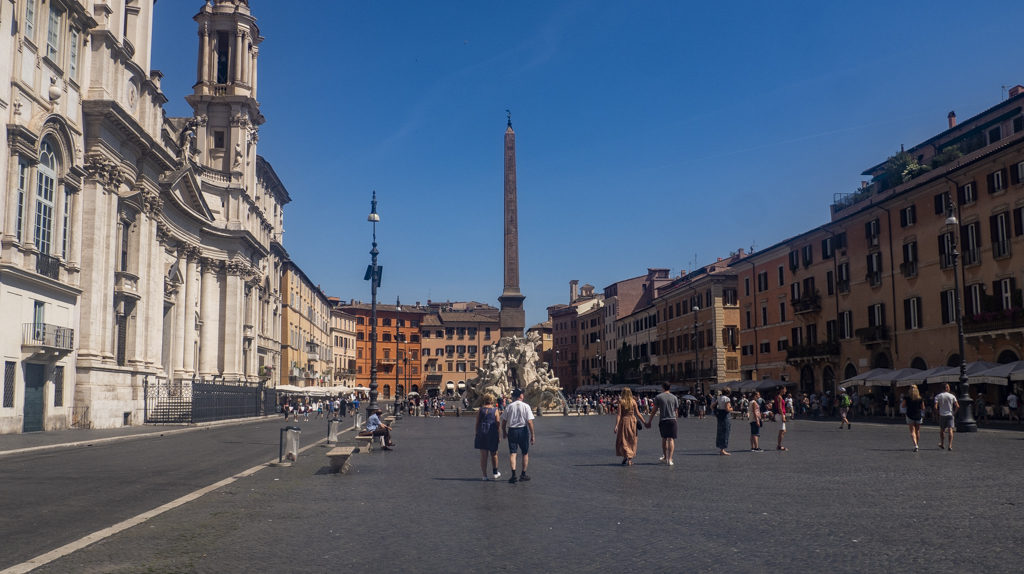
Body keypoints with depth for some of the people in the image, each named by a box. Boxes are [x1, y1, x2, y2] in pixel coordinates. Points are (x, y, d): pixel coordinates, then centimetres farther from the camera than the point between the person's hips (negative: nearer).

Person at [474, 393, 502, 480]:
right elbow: (498, 423, -4)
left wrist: (477, 434, 9)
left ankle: (485, 475, 3)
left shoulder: (480, 410, 2)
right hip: (492, 433, -1)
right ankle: (495, 473, 24)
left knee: (483, 456, 4)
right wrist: (499, 435, 3)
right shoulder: (495, 410, -4)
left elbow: (477, 423, 2)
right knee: (494, 454, 15)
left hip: (482, 434, 2)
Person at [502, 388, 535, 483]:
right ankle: (523, 474, 21)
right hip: (523, 430, -1)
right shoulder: (526, 406, -7)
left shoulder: (509, 406, 0)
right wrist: (532, 435, -6)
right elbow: (530, 422, -11)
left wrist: (504, 432, 17)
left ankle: (514, 475, -10)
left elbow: (503, 422, 2)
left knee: (512, 453, 3)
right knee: (525, 453, 15)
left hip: (512, 431, 1)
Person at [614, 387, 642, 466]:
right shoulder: (633, 401, 0)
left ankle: (625, 457, 1)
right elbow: (637, 413, 0)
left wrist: (616, 425, -12)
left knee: (623, 440, 11)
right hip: (632, 421, 2)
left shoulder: (621, 402, -6)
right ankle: (630, 458, 8)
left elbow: (619, 414, -11)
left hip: (624, 421, -2)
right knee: (631, 440, 12)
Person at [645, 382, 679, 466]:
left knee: (664, 439, 17)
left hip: (662, 420, 0)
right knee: (671, 439, -2)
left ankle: (665, 457, 28)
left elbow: (654, 410, 2)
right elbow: (676, 410, 11)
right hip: (672, 420, 0)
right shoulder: (674, 397, 4)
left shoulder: (658, 397, 0)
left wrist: (649, 421, 10)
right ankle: (669, 459, -10)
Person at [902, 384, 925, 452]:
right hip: (918, 416, 2)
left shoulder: (907, 398, -7)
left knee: (912, 431, 0)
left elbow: (902, 406, -2)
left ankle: (915, 445, -18)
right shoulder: (920, 398, -4)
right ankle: (917, 444, 23)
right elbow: (923, 408, 1)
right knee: (917, 431, 15)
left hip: (910, 416, -1)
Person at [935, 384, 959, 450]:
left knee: (942, 430, 16)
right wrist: (954, 413, 6)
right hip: (950, 415, 0)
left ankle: (942, 444, 28)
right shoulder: (952, 396, 0)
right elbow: (957, 406, -7)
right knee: (950, 430, -5)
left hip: (942, 415, 1)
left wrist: (938, 412, 5)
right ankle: (950, 445, -15)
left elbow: (935, 407, -10)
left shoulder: (938, 396, -1)